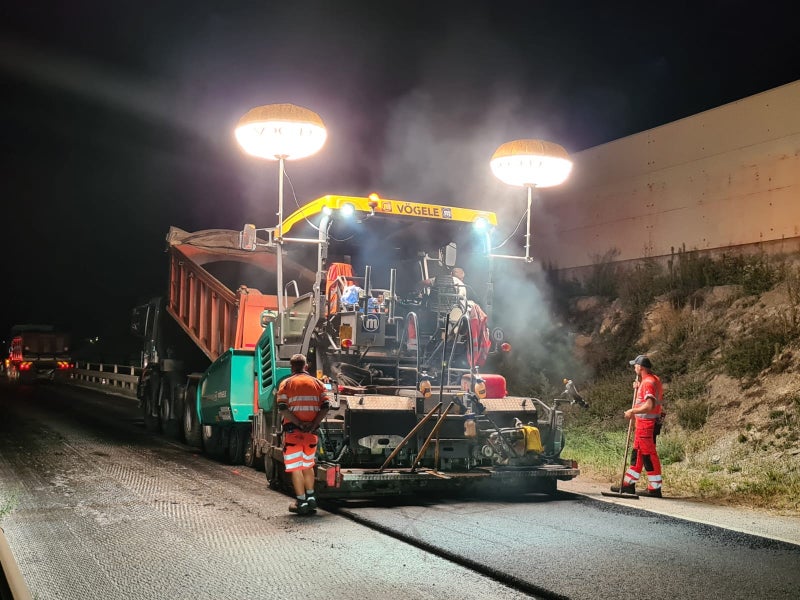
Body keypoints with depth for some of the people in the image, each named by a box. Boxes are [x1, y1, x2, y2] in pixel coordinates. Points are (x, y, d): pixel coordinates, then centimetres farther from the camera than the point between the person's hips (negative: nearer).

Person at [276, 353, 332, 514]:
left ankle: (302, 502, 2)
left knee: (295, 467, 2)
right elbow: (326, 406, -3)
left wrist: (299, 424, -12)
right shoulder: (317, 383, 9)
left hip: (292, 430, -3)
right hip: (311, 431, 3)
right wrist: (314, 424, -7)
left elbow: (283, 409, -12)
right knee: (308, 465, 20)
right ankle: (311, 497, 18)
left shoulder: (286, 383, 0)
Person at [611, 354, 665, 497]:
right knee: (637, 453, 15)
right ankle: (629, 484, 22)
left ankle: (655, 488, 2)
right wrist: (638, 388, 12)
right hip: (643, 424, 11)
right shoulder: (653, 379, 13)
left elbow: (649, 406, -27)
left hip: (646, 424, -11)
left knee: (649, 455, -4)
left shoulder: (648, 382, -18)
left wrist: (633, 411, -17)